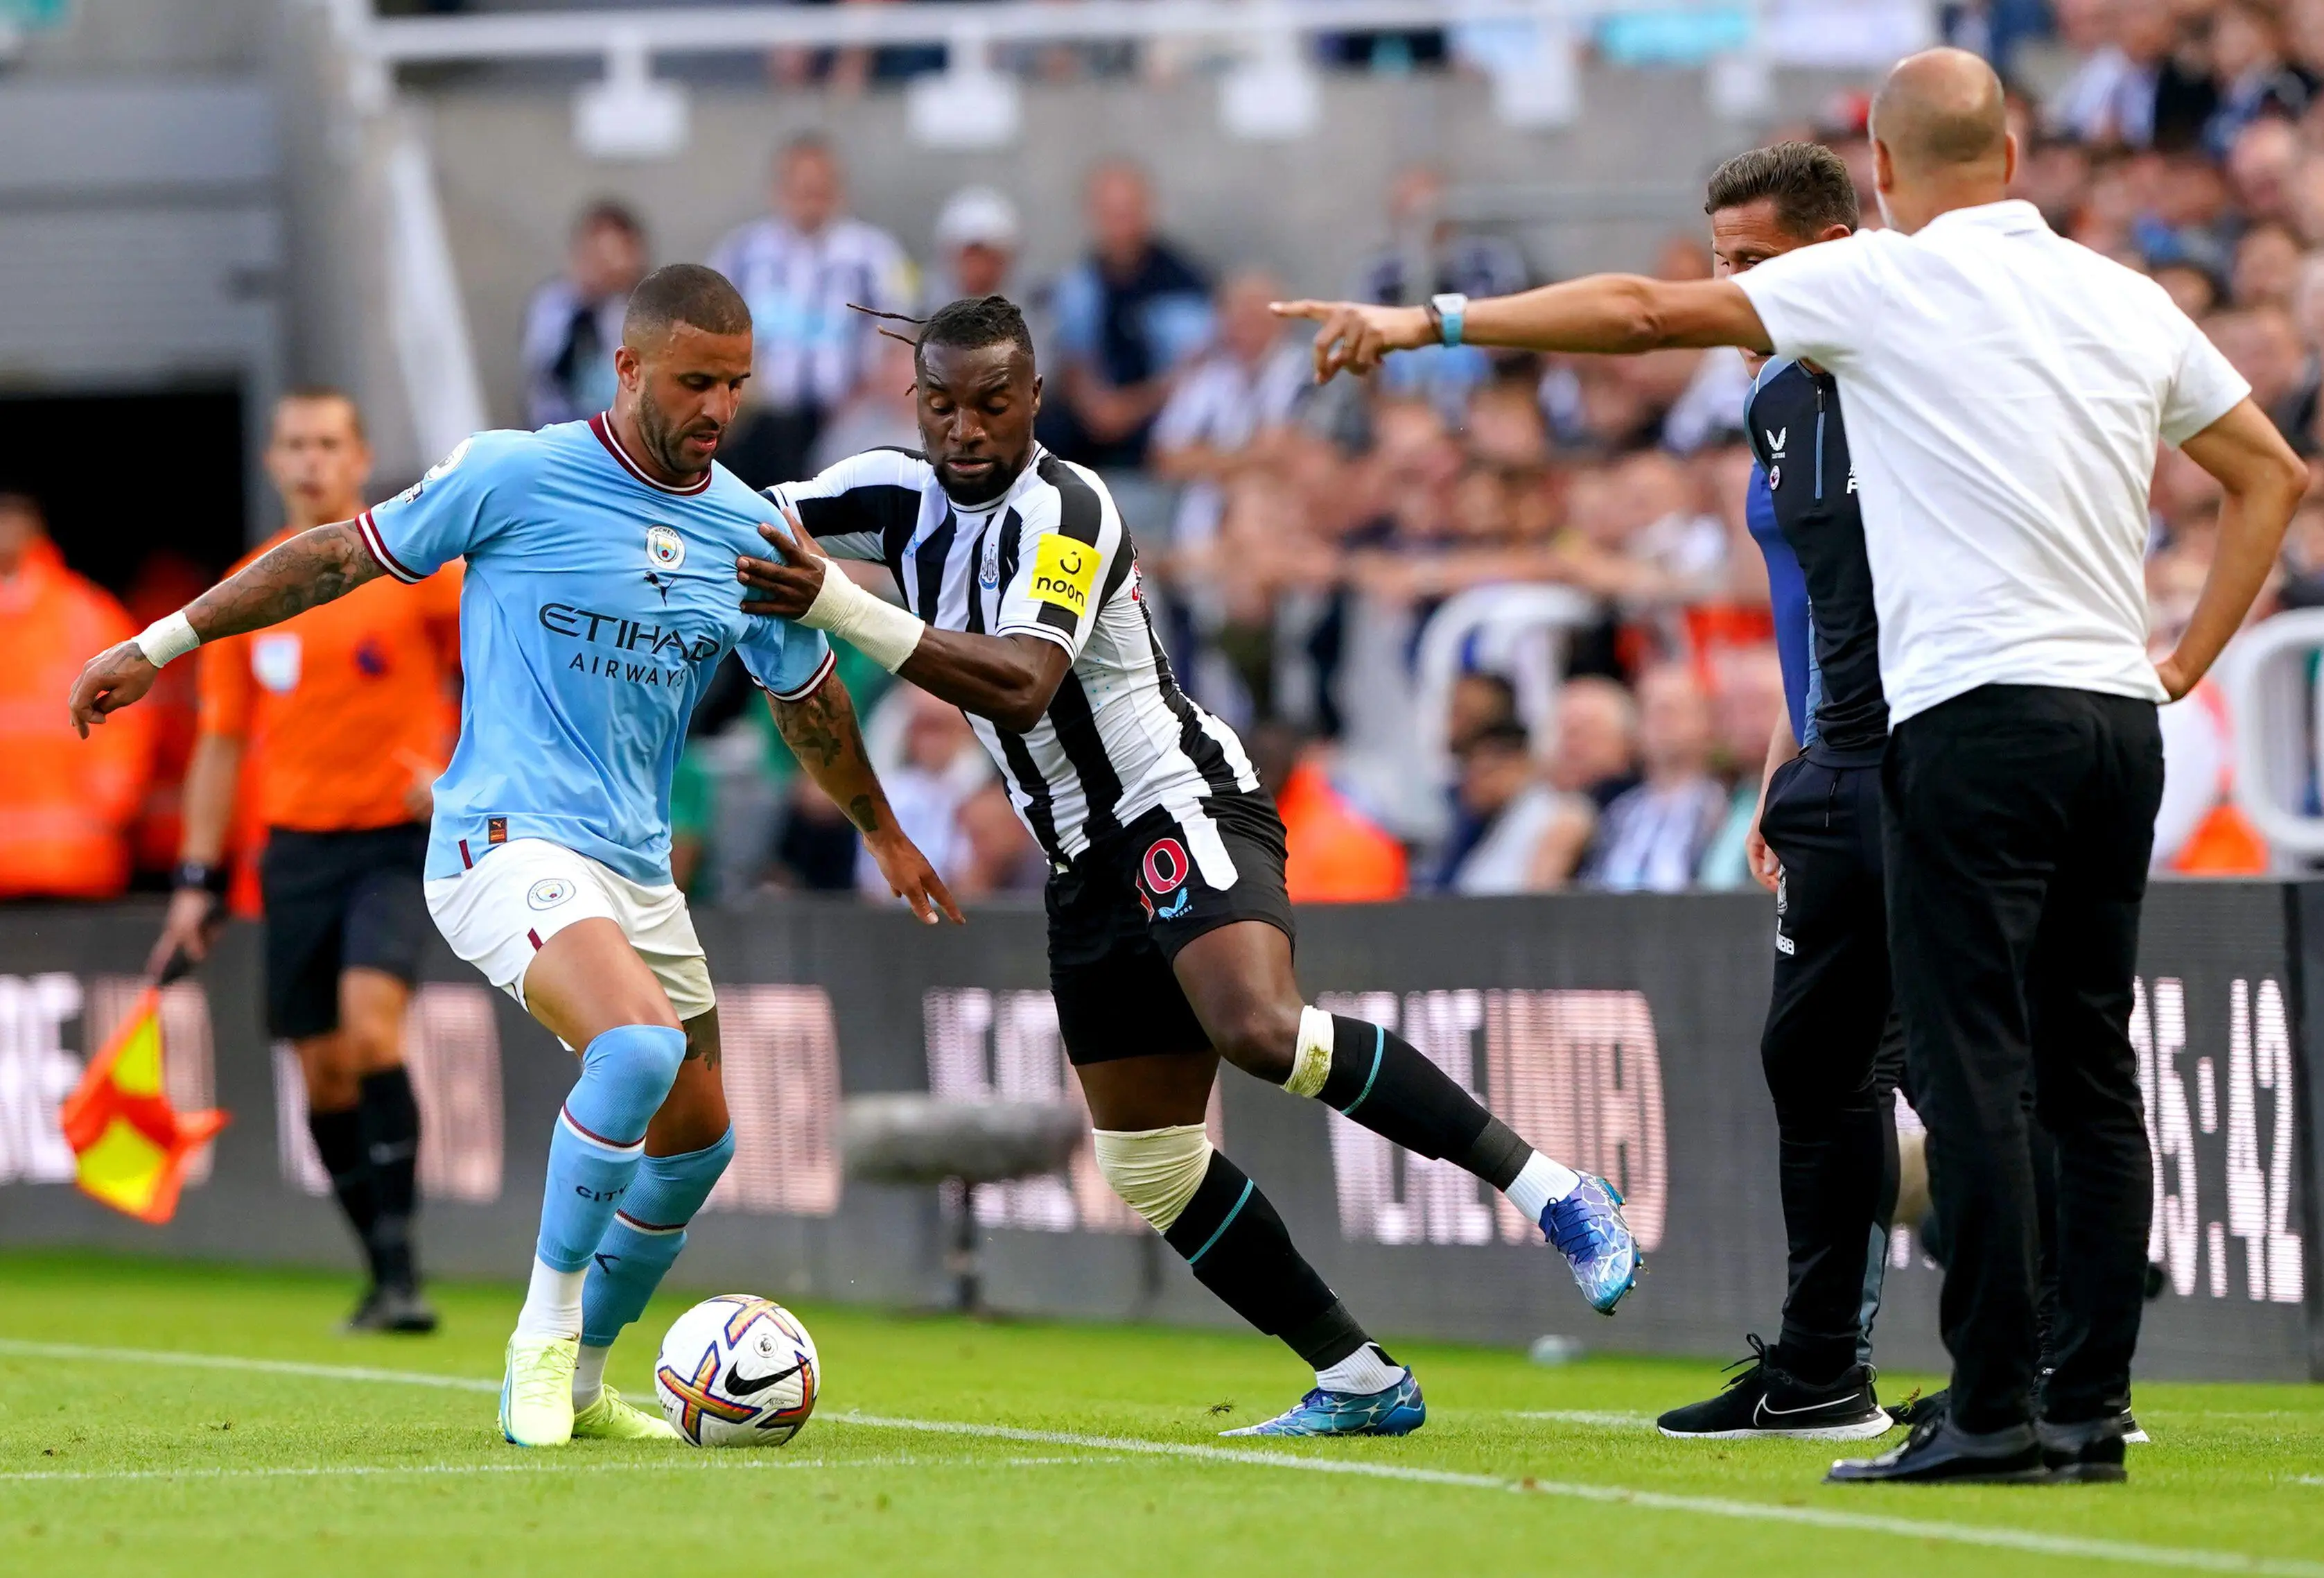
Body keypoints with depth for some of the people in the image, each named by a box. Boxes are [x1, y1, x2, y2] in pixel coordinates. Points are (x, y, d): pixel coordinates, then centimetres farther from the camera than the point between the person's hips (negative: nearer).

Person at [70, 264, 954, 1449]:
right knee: (641, 1045, -31)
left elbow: (807, 700, 24)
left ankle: (576, 1380, 31)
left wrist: (882, 832, 35)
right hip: (507, 845, -7)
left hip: (637, 866, 7)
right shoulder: (514, 476, -10)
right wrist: (156, 647, 3)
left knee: (696, 1143, 11)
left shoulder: (748, 530, 6)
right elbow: (339, 557, 0)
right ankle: (542, 1340, -17)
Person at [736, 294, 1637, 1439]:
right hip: (1088, 871, 9)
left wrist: (842, 609, -41)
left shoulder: (1060, 511, -18)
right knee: (1152, 1175, 4)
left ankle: (1549, 1191, -26)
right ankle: (1361, 1383, 11)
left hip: (1181, 813, -9)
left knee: (1261, 1030, -35)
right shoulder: (902, 494, 6)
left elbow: (1020, 686, -33)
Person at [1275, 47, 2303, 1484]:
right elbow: (2273, 473, 23)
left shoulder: (1885, 280, -2)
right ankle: (2091, 1407, 7)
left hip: (1977, 716, -6)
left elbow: (1648, 314, -3)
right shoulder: (2129, 301, 14)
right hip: (2120, 715, 6)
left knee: (1975, 1076, -7)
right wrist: (2188, 661, 23)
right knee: (2092, 1079, 8)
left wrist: (1431, 323, 5)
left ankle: (1996, 1407, -12)